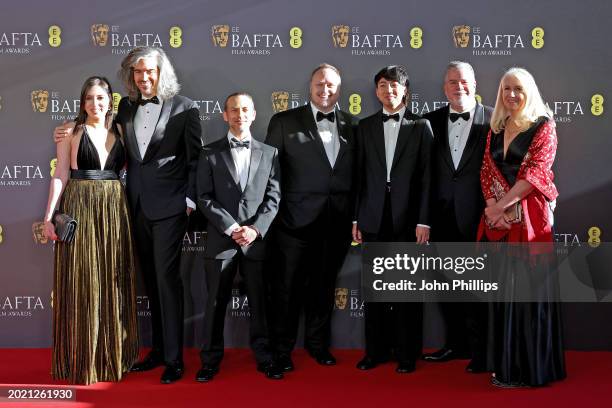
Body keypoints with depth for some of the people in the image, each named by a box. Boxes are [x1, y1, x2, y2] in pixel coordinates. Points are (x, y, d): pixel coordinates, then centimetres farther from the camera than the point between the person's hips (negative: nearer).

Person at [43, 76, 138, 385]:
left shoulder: (119, 131, 11)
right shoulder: (71, 131, 2)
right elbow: (60, 175, -2)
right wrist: (50, 215, -10)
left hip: (114, 209, 3)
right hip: (79, 208, -3)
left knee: (113, 281, 7)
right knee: (81, 281, -1)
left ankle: (112, 355, 18)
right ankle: (82, 359, 10)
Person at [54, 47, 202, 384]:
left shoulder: (183, 108, -4)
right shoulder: (126, 106, 10)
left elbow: (195, 159, -4)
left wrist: (190, 201, -9)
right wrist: (73, 133, 7)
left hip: (168, 205, -5)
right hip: (137, 205, 6)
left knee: (166, 278, -5)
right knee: (151, 279, 13)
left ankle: (173, 359, 3)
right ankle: (159, 349, 24)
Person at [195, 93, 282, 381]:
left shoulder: (269, 153, 9)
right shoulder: (210, 153, 5)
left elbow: (273, 197, 4)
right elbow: (205, 198, -1)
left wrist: (256, 229, -10)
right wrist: (232, 228, -11)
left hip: (257, 241, 1)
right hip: (220, 240, -1)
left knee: (259, 302, 7)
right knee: (216, 303, 6)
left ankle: (264, 357, 19)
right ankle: (211, 360, 17)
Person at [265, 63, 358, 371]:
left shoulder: (352, 126, 9)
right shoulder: (284, 122, 0)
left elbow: (356, 175, 8)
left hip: (337, 224, 3)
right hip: (296, 220, -2)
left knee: (324, 286, 15)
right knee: (287, 287, 6)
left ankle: (318, 343, 32)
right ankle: (282, 348, 21)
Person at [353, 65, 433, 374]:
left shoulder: (420, 126, 3)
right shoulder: (366, 127, 10)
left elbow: (426, 177, -2)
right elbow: (360, 175, 8)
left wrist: (424, 220, -9)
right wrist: (356, 218, 4)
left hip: (408, 219, -2)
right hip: (374, 218, 2)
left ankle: (407, 353, 15)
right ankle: (376, 350, 19)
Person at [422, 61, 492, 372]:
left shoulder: (493, 120, -3)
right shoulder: (431, 121, 7)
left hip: (477, 216, -4)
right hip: (443, 218, 4)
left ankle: (480, 350, 17)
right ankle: (456, 344, 29)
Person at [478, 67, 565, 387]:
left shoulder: (544, 126, -1)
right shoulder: (496, 129, 15)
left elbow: (536, 172, -11)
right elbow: (487, 171, 9)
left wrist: (502, 204, -14)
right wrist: (493, 206, -8)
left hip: (530, 216, -5)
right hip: (498, 217, 5)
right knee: (504, 288, 7)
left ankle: (533, 368, 8)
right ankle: (508, 364, 17)